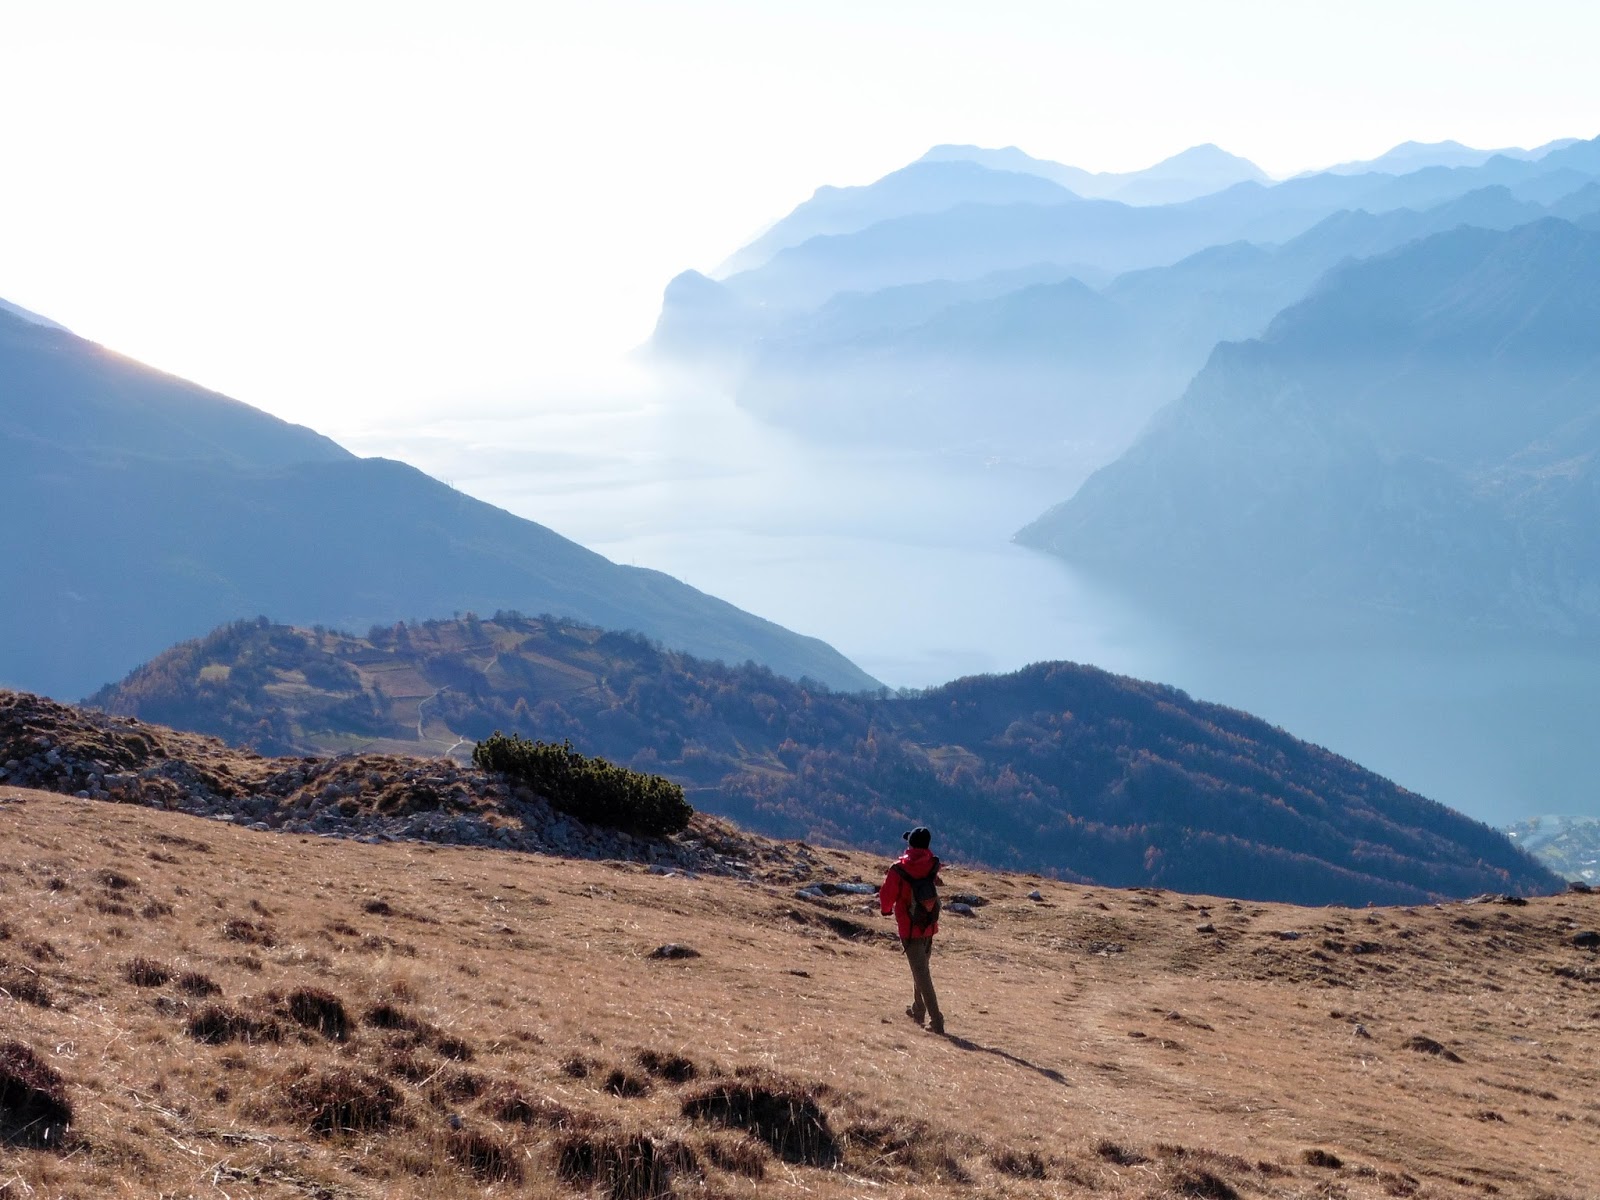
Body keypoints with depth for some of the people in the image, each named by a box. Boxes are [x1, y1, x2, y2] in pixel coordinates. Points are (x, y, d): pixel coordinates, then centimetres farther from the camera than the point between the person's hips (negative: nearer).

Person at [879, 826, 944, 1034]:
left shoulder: (899, 869, -15)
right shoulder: (931, 864, -4)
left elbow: (887, 894, -8)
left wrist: (886, 909, 11)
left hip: (909, 928, -5)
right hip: (930, 926, 5)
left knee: (921, 973, -5)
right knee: (922, 967, 25)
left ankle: (936, 1021, -11)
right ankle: (918, 1010, 36)